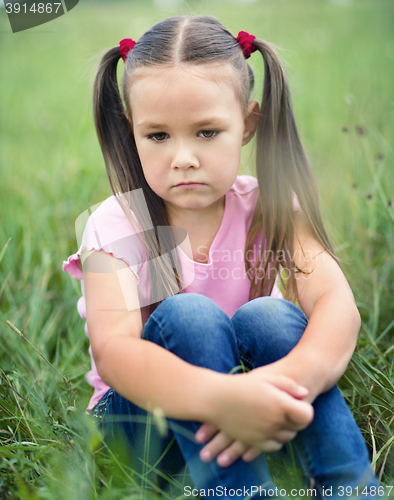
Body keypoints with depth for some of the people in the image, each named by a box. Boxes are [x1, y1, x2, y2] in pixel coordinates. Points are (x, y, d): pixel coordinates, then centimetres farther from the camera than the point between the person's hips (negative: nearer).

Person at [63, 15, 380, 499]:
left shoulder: (269, 209, -8)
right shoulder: (115, 227, -15)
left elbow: (338, 305, -24)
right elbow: (112, 349, -32)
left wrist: (292, 378, -48)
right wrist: (223, 398, -52)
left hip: (239, 421, 2)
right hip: (143, 417, -2)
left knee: (268, 315, -29)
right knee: (189, 314, -32)